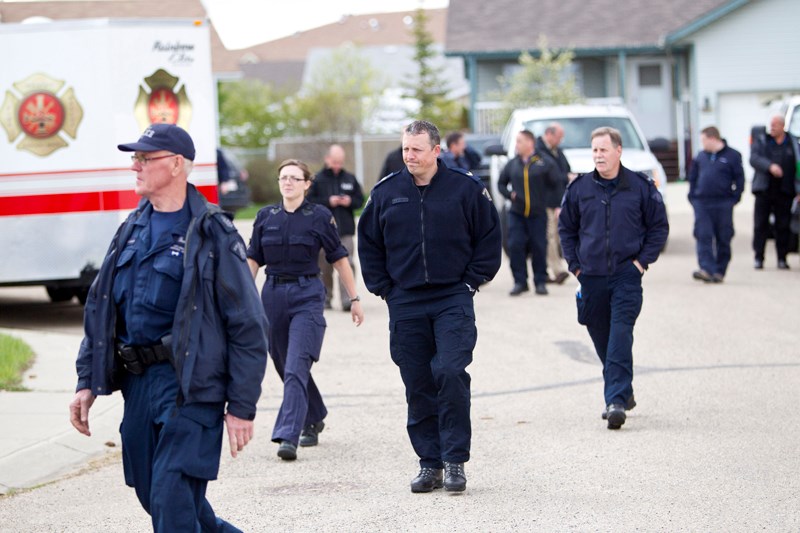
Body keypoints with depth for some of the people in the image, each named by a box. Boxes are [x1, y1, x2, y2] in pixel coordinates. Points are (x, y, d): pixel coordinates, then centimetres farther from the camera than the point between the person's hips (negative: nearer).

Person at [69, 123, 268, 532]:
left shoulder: (213, 235, -7)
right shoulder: (132, 231, 13)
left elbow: (248, 326, -8)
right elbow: (99, 311, 19)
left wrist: (242, 406, -11)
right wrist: (87, 382, 12)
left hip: (190, 386, -7)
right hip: (137, 383, 7)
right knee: (153, 494, 13)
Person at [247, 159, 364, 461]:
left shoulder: (319, 217, -2)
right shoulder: (265, 217, 7)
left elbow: (338, 258, 3)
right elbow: (253, 259, 10)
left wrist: (354, 298, 4)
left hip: (307, 296, -4)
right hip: (273, 296, 4)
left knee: (296, 368, -16)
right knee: (285, 367, 14)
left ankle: (288, 436, -22)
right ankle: (314, 419, 36)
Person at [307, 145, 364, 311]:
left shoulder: (350, 179, 9)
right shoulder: (317, 179, 0)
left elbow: (360, 200, 14)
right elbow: (310, 201, -4)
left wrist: (350, 202, -6)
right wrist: (328, 202, -14)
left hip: (345, 229, 1)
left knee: (347, 263, -11)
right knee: (325, 266, 7)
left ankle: (347, 299, -15)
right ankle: (325, 298, 22)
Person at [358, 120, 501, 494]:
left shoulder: (466, 188, -1)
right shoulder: (386, 193, 6)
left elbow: (489, 239, 6)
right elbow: (368, 244, 16)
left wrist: (471, 282, 0)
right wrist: (383, 288, 8)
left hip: (453, 299, -3)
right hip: (405, 305, 3)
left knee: (450, 373, -16)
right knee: (418, 386, 4)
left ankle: (455, 461, -7)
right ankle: (429, 463, 12)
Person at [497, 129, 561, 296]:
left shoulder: (543, 163, -1)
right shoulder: (512, 164, 9)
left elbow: (555, 181, 0)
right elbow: (501, 183, 17)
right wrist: (509, 194, 4)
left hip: (538, 213, -2)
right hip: (516, 213, 3)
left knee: (539, 248, 1)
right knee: (515, 246, -5)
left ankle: (540, 282, 11)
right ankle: (520, 281, 3)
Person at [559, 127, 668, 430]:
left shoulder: (640, 187, -1)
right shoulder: (579, 188, 6)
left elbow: (659, 226, 7)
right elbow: (566, 228, 17)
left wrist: (643, 260, -2)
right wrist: (575, 264, 8)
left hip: (626, 275, -4)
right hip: (591, 277, 4)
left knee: (620, 337, -15)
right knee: (602, 339, 10)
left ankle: (616, 401, -19)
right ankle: (623, 392, 28)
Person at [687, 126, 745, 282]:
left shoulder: (732, 156, -1)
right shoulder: (701, 156, 11)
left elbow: (739, 179, 0)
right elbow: (693, 177, 18)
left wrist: (734, 198, -7)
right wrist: (692, 196, 7)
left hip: (723, 203, -3)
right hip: (702, 203, 3)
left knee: (723, 239, 4)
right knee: (703, 237, -9)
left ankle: (719, 271, 13)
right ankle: (707, 269, -16)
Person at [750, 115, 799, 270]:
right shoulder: (761, 141, 7)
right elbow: (754, 159, -9)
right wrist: (770, 166, -26)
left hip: (784, 192, 0)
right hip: (764, 191, 0)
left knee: (783, 226, 1)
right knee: (760, 225, -2)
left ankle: (782, 259, 9)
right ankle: (758, 258, 3)